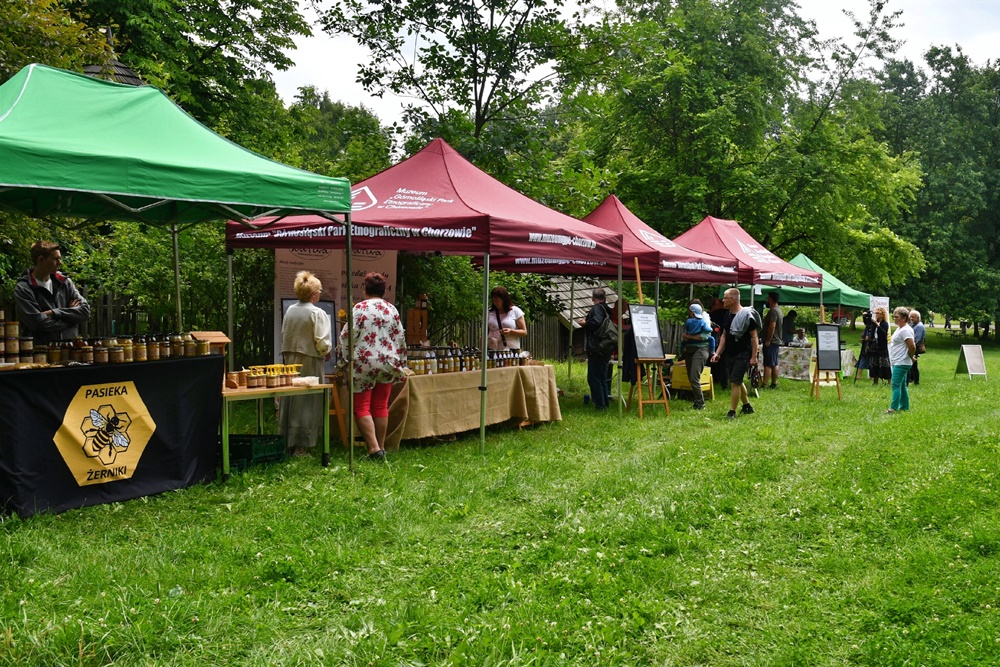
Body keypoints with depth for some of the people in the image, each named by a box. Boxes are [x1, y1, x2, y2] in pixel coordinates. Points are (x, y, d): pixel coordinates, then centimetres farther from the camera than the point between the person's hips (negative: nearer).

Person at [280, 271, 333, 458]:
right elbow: (322, 343, -16)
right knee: (307, 403, 1)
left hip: (290, 360, 6)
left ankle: (286, 442, 21)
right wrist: (327, 352, 3)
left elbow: (284, 336, 12)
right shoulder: (317, 313, -14)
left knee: (290, 400, 13)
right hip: (310, 363, -6)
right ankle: (300, 447, 3)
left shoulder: (290, 311, 5)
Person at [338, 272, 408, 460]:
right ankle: (381, 448, 15)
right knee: (381, 406, 12)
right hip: (387, 364, 5)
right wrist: (400, 366, 17)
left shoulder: (360, 308, -7)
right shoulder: (392, 310, 7)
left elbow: (347, 337, -11)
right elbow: (400, 339, 9)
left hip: (364, 364, -5)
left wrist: (344, 360, 1)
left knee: (361, 407, 0)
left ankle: (374, 448, -10)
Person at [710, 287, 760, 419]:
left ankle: (732, 412, -6)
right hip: (731, 354, 8)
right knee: (738, 382, 17)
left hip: (742, 355, -8)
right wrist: (717, 353, 8)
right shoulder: (728, 315, 10)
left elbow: (754, 337, -13)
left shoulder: (747, 315, -14)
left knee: (734, 382, -11)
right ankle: (747, 406, 34)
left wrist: (754, 356, -16)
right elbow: (724, 336, 15)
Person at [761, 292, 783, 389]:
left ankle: (765, 384, -15)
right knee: (774, 364, 13)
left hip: (771, 342, -10)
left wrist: (768, 340, -22)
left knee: (768, 364, -12)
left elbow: (772, 326, -24)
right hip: (776, 341, 10)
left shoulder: (773, 311, -16)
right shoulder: (778, 309, 17)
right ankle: (774, 384, 17)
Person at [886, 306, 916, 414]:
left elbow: (912, 346, -23)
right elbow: (911, 346, 27)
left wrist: (911, 357, -8)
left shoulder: (905, 330, -17)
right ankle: (904, 407, 21)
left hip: (901, 363, -11)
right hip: (897, 362, 11)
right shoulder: (900, 329, 15)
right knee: (901, 385, 14)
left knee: (896, 385, -12)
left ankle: (894, 408, -13)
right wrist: (911, 356, 20)